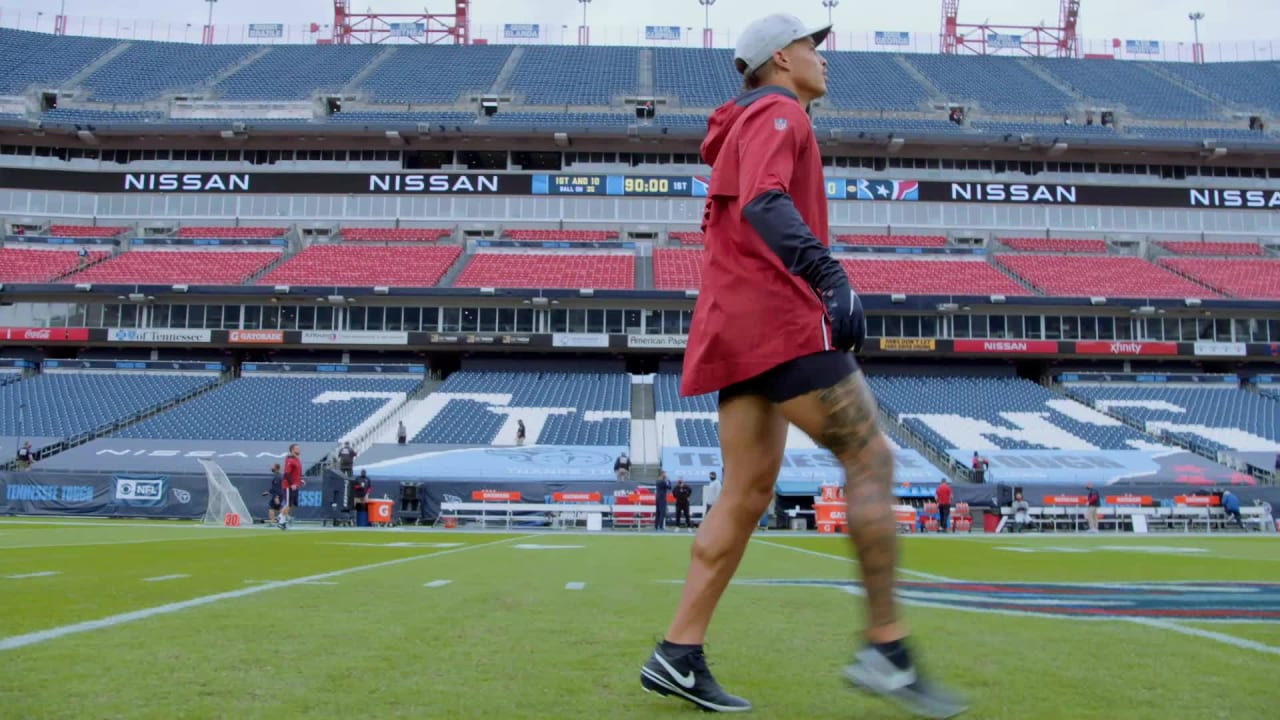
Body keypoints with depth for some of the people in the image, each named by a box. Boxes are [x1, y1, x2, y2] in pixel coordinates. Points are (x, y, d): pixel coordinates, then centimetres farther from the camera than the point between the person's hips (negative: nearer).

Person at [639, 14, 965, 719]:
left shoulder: (746, 127, 28)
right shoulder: (778, 115, -3)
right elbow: (763, 205, -23)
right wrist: (830, 276, -36)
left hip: (740, 331, 10)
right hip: (778, 323, -10)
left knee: (747, 494, 5)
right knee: (871, 458, -8)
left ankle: (678, 655, 3)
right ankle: (886, 650, -7)